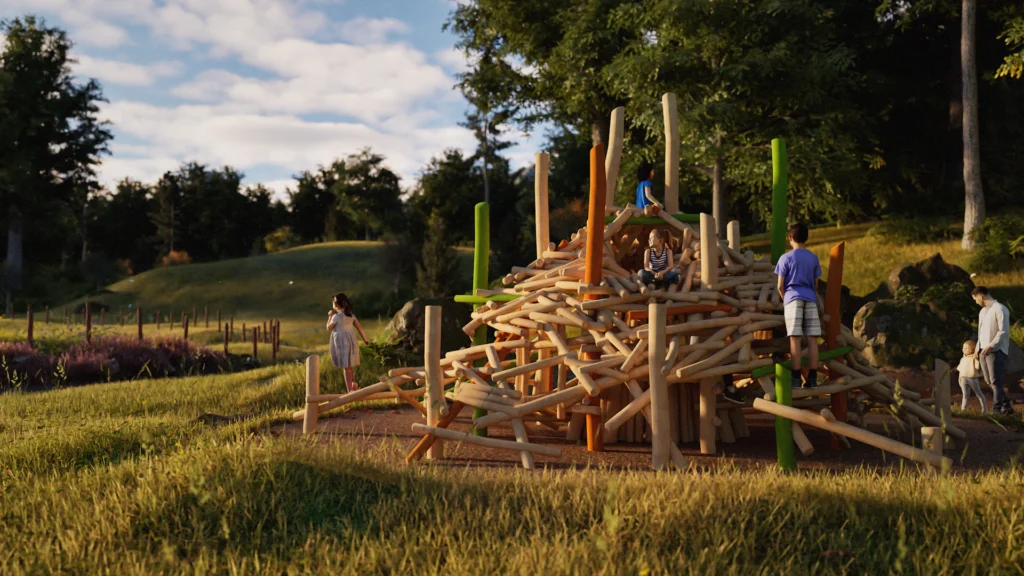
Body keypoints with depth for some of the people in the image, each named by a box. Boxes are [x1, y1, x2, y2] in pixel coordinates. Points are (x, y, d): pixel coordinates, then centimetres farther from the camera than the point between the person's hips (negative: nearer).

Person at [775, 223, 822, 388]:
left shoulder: (786, 258, 0)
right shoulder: (813, 258, 12)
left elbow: (780, 286, -1)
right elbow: (816, 284, 16)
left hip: (793, 298, -3)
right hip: (810, 299, 3)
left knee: (795, 338, -6)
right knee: (812, 338, 2)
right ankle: (812, 376, 1)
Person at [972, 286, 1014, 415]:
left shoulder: (999, 309, -8)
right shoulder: (982, 311, 18)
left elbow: (1003, 331, -15)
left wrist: (991, 346, -20)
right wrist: (978, 348, 14)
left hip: (996, 351, -9)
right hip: (984, 351, 9)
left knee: (995, 381, -9)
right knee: (989, 381, 9)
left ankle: (996, 409, -7)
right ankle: (1006, 406, 18)